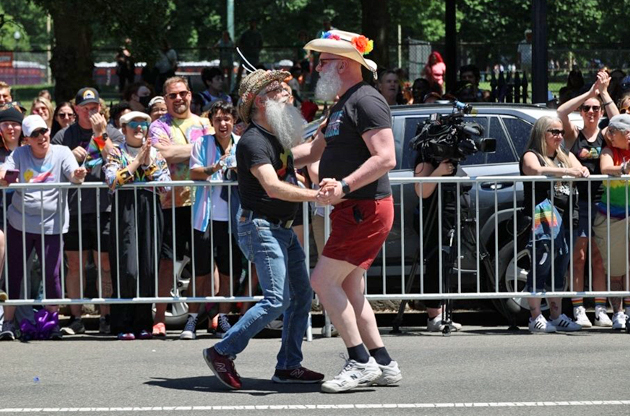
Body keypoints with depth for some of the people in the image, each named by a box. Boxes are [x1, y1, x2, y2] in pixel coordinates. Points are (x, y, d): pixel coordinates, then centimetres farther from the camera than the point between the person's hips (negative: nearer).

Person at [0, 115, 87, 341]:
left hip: (51, 225, -2)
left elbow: (73, 175, -14)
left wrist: (78, 175, -39)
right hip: (19, 222, 2)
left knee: (52, 274, -2)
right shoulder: (20, 154, 4)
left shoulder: (61, 153, -2)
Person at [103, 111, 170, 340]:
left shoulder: (156, 155, 17)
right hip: (125, 211, -3)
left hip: (150, 212, 3)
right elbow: (113, 181, -10)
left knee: (148, 268, -1)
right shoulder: (116, 154, 9)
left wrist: (148, 164, -3)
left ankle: (143, 323, 6)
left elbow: (165, 186, 5)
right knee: (127, 268, -11)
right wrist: (137, 161, -7)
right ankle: (123, 325, -7)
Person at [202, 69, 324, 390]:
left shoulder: (277, 137, 13)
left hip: (283, 229, 10)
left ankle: (288, 365, 12)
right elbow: (273, 187, -30)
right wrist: (316, 195, -37)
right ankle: (222, 352, -8)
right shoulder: (253, 141, -17)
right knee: (277, 300, -16)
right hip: (261, 227, -10)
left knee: (302, 295, 8)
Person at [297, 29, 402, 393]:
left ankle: (360, 362, -11)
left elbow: (386, 158, -23)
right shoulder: (342, 106, 20)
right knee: (350, 291, 11)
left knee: (324, 280, -12)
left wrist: (344, 186, -33)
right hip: (354, 211, 10)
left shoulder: (366, 101, -13)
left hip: (366, 209, -10)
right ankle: (384, 364, 14)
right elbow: (314, 150, 33)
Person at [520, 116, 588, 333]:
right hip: (542, 218, -7)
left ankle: (557, 317, 16)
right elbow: (536, 170, -21)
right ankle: (536, 318, -8)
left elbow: (579, 171, 8)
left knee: (559, 268, 10)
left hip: (564, 219, 7)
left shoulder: (566, 156, 21)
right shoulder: (531, 156, 0)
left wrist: (582, 172, -18)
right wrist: (567, 171, -31)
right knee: (541, 266, -9)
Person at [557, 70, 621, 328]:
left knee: (599, 259, 3)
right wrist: (590, 92, -10)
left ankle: (600, 311, 3)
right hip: (578, 201, -2)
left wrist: (604, 93, -9)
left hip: (601, 201, 2)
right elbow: (561, 112, -9)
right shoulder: (573, 135, 7)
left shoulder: (605, 136, 10)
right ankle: (578, 310, -5)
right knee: (578, 258, -4)